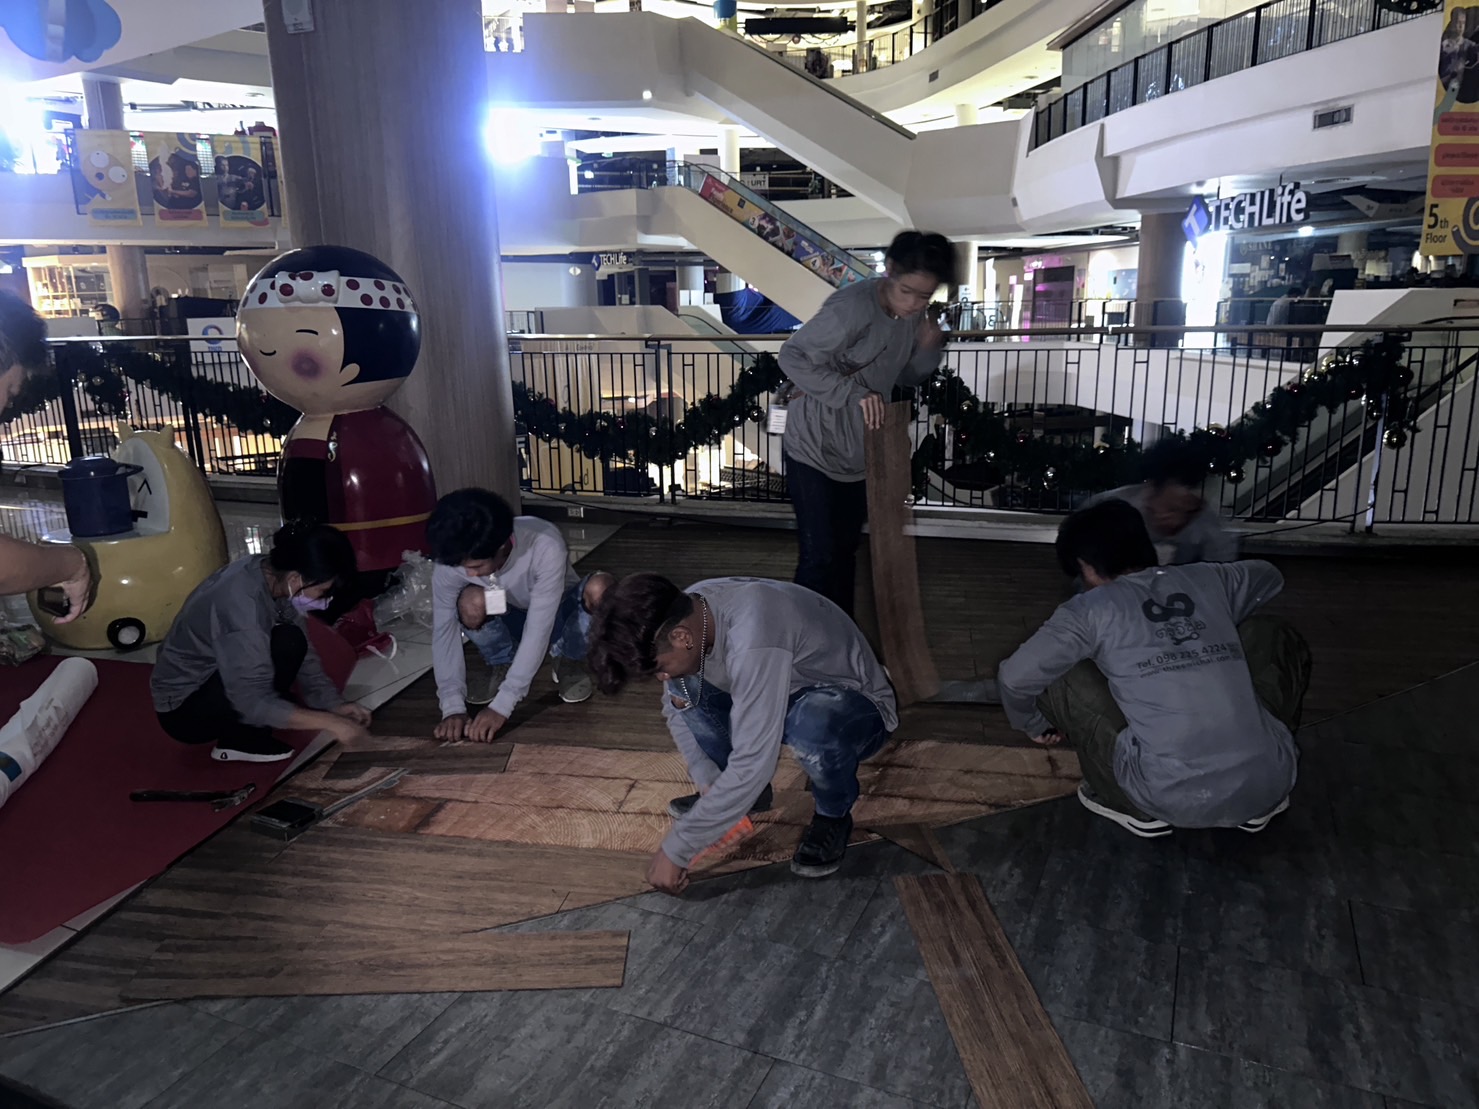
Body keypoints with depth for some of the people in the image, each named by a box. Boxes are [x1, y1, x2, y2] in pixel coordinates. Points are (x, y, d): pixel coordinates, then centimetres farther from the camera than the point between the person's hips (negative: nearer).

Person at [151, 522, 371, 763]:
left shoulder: (273, 577, -8)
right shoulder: (242, 603, -33)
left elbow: (304, 657, 0)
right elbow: (254, 702, -33)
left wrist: (336, 705, -10)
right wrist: (329, 722, -30)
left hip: (216, 678, 8)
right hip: (183, 710, -8)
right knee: (287, 644, -24)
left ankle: (244, 729, 3)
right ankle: (240, 739, -8)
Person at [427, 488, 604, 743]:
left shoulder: (545, 546, -38)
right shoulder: (450, 561, -27)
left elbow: (538, 631, -39)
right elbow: (443, 630, -23)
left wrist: (502, 706, -42)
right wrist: (453, 707, -33)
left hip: (557, 616, -2)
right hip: (511, 619, 2)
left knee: (598, 589, -35)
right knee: (470, 603, -33)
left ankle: (570, 663, -6)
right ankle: (502, 667, -2)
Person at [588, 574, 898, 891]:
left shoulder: (753, 641, -39)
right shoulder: (685, 612, -14)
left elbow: (752, 765, -39)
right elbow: (675, 706, 1)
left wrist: (676, 850, -31)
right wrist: (708, 781, -12)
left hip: (858, 710, -7)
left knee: (812, 723, -40)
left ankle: (834, 816, -8)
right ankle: (744, 791, 9)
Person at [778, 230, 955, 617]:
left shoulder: (914, 316, -1)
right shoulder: (852, 307, -24)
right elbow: (792, 356, -22)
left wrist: (929, 348, -10)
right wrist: (854, 393, -29)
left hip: (859, 451, 7)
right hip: (814, 447, -7)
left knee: (845, 551, 17)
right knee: (819, 556, -8)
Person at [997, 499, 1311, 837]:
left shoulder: (1093, 608, 3)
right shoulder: (1207, 580, 14)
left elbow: (1015, 678, 2)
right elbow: (1269, 576, 37)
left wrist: (1035, 726, 24)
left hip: (1173, 800, -4)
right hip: (1267, 784, 4)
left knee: (1057, 677, 10)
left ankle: (1135, 808, 15)